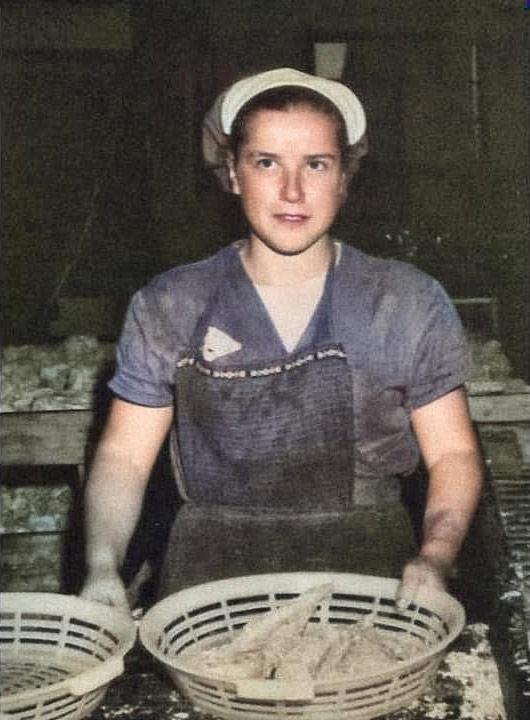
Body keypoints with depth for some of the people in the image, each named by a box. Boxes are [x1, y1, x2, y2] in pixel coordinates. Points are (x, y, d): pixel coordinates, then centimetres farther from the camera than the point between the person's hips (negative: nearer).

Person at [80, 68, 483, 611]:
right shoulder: (168, 310, 5)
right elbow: (123, 455, 7)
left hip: (370, 573, 0)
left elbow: (452, 454, 7)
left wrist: (434, 557, -10)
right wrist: (102, 566, -9)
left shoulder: (411, 306, 4)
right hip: (211, 576, 1)